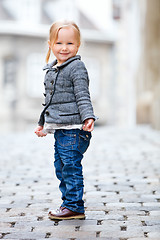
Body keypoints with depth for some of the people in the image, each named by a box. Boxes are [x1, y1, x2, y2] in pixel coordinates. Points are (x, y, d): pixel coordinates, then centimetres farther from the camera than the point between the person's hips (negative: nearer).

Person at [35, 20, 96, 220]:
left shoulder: (76, 67, -8)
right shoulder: (51, 70, 17)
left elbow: (82, 96, -15)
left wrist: (88, 117, -30)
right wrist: (43, 123, 30)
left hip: (73, 128, -9)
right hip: (59, 128, 9)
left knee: (71, 166, -6)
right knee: (61, 167, 13)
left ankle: (74, 206, 3)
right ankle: (69, 203, 23)